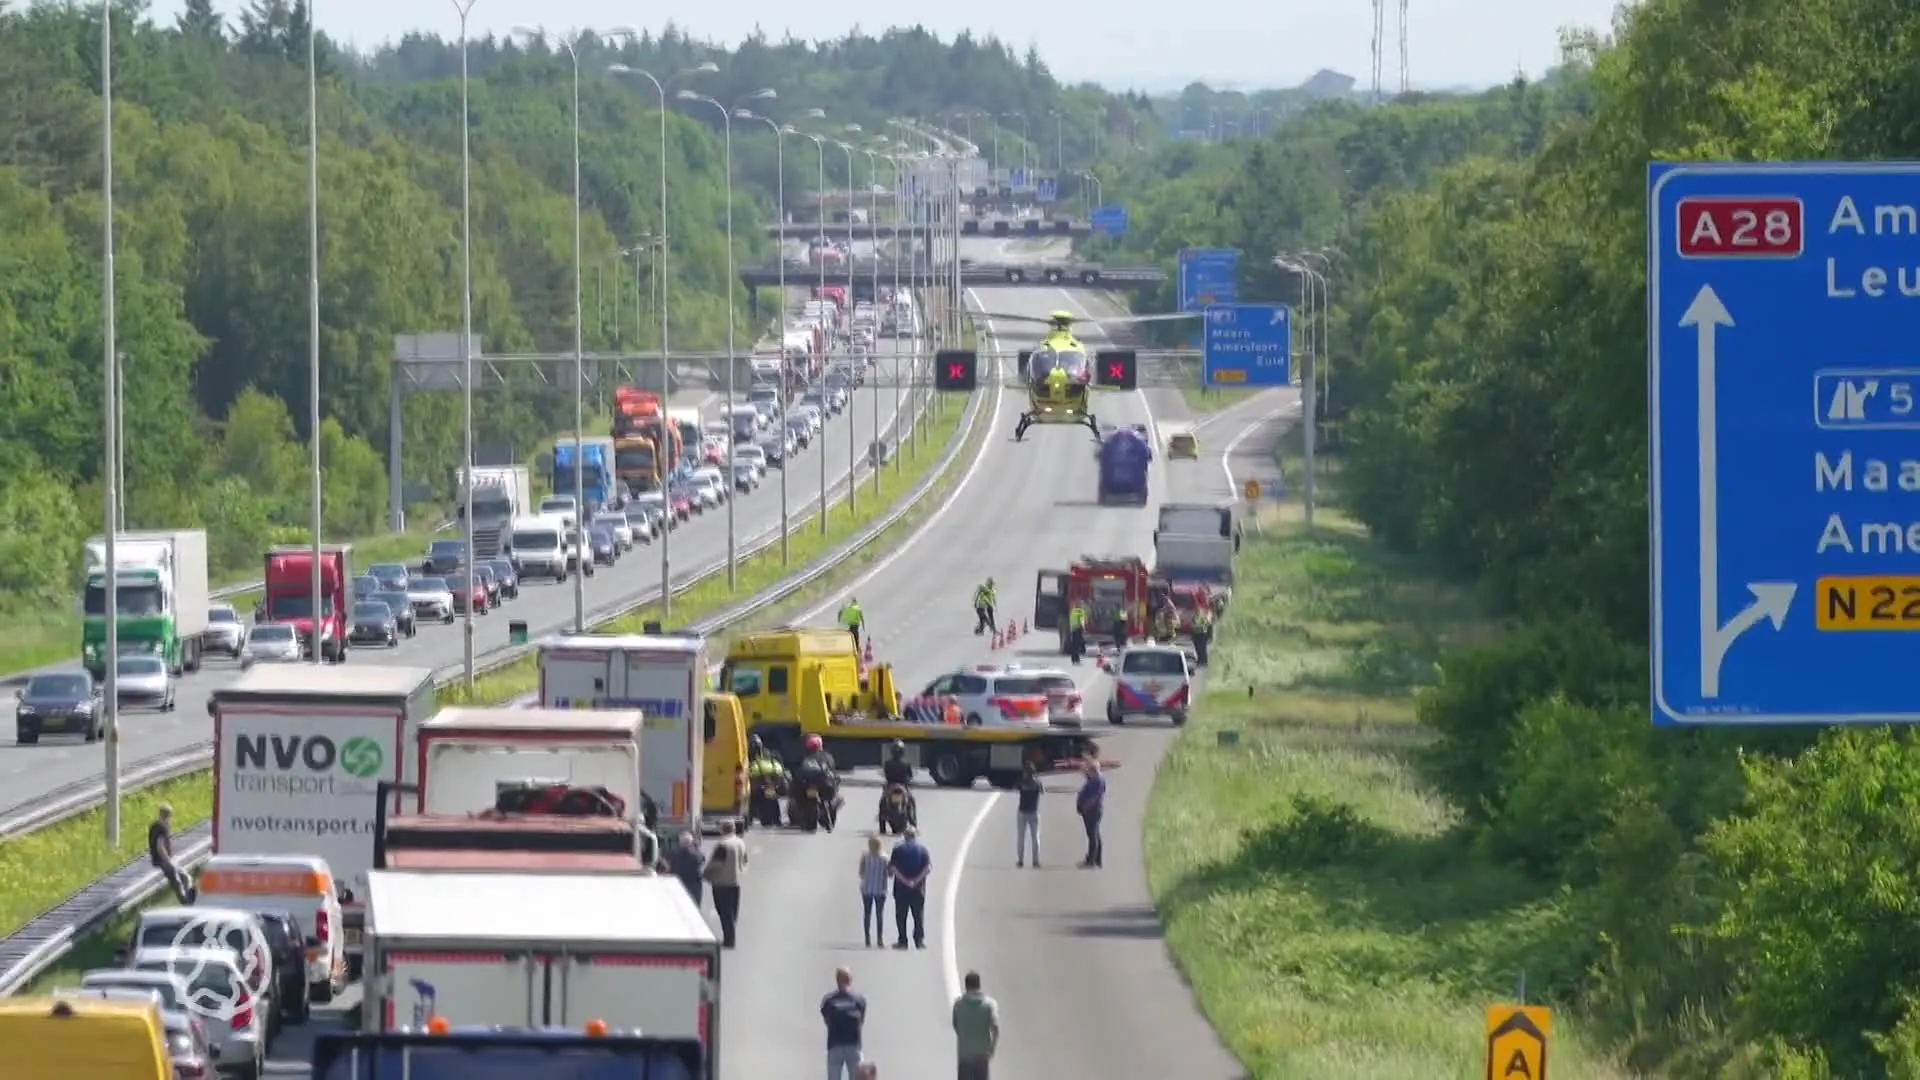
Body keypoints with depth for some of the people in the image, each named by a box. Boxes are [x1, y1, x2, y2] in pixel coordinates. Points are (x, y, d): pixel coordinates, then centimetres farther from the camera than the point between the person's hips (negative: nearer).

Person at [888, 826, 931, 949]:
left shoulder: (898, 848, -1)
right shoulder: (923, 849, 1)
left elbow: (893, 868, -10)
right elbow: (928, 868, -8)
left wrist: (905, 880, -10)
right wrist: (916, 880, -9)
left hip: (901, 888, -1)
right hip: (918, 888, 1)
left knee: (901, 915, 5)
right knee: (918, 915, 7)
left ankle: (902, 940, 3)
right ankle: (919, 940, 1)